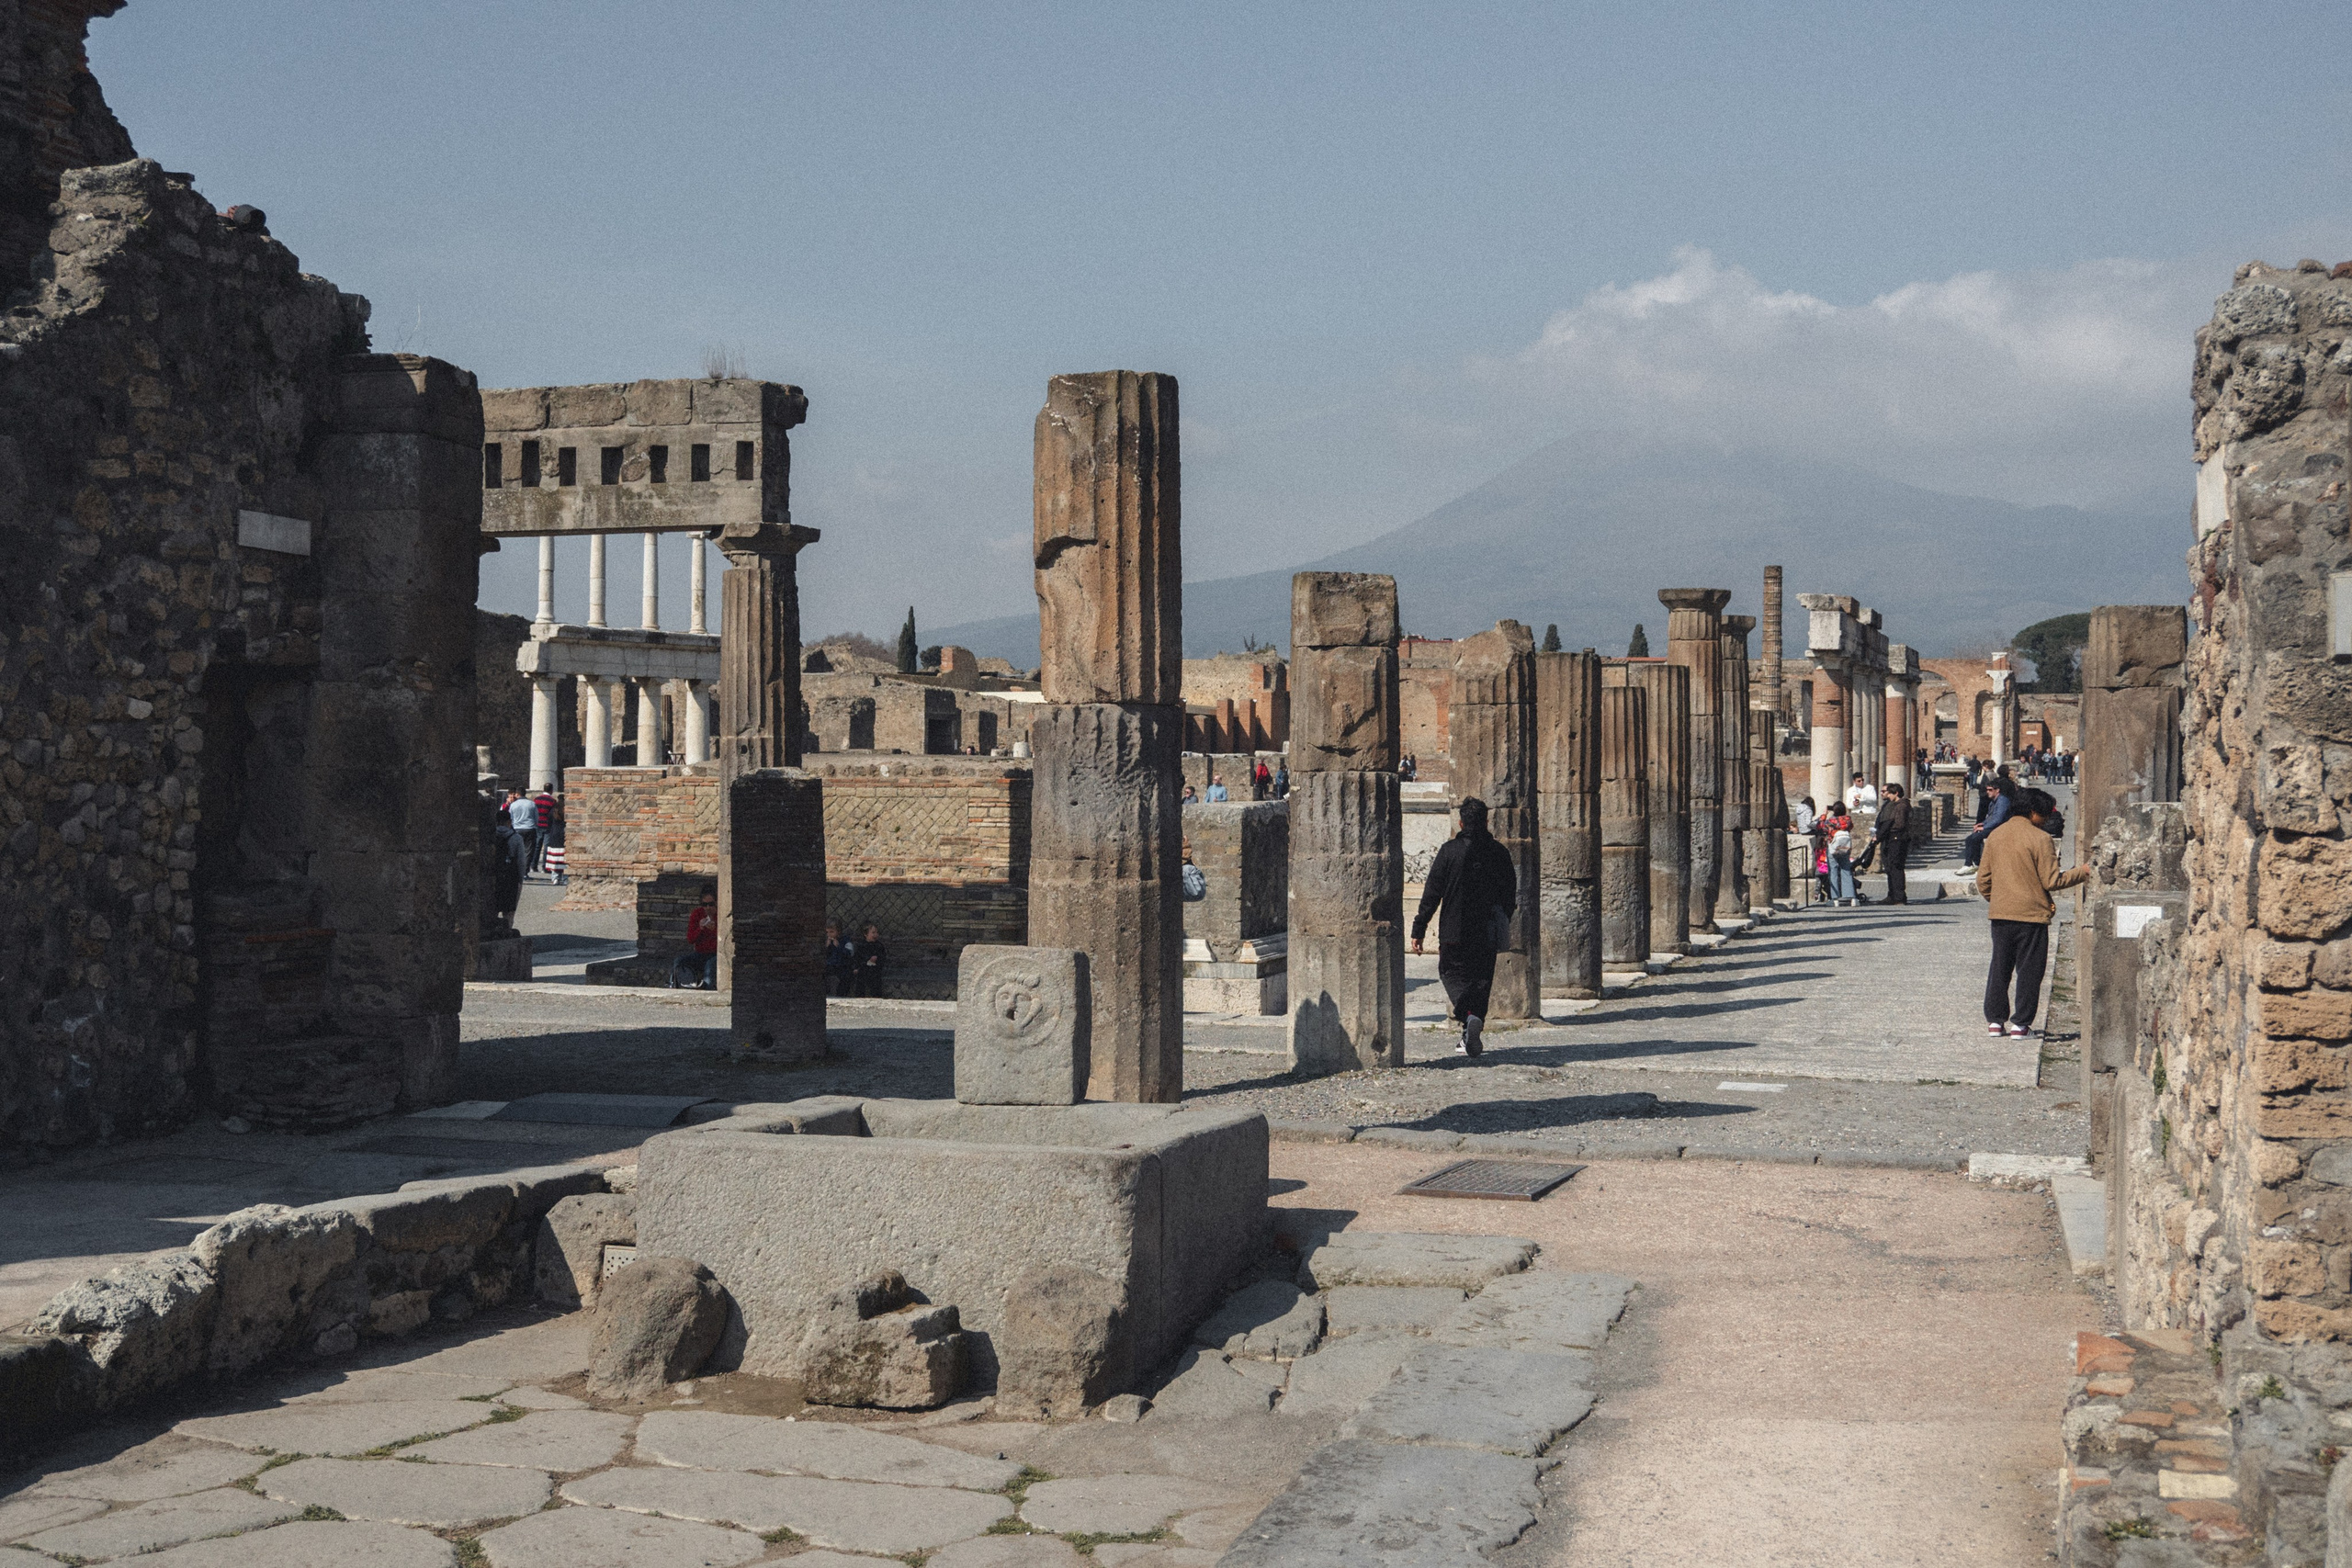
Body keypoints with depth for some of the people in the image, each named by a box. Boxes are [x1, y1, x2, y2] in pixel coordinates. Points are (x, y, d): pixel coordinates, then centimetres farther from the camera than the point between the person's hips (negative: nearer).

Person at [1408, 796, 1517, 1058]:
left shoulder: (1449, 850, -8)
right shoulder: (1499, 853, 1)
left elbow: (1432, 892, -8)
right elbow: (1510, 895, 9)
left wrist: (1419, 928, -3)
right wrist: (1501, 926, 23)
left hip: (1454, 929, -3)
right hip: (1488, 931, 3)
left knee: (1451, 971, 10)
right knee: (1481, 979, 12)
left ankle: (1468, 1015, -17)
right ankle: (1471, 1038, 11)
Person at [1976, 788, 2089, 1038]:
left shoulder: (1995, 836, 7)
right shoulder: (2040, 839, -11)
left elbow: (1983, 879, 10)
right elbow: (2051, 881, -10)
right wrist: (2081, 873, 2)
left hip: (2000, 914, 5)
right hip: (2031, 914, -5)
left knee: (1999, 968, 13)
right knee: (2029, 971, 3)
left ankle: (1995, 1021, 15)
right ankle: (2021, 1024, 3)